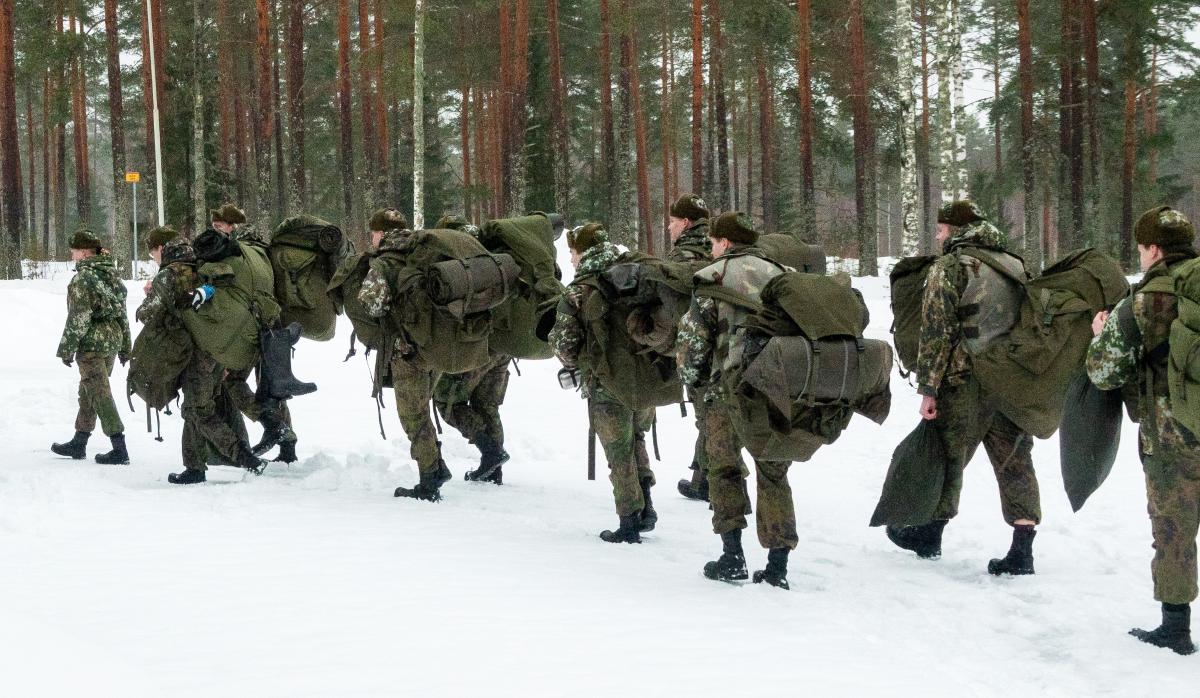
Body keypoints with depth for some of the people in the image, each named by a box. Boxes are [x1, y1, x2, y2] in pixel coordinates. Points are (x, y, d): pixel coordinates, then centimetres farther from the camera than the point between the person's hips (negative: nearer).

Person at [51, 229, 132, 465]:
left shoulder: (83, 279, -15)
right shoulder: (112, 274, 11)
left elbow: (78, 318, -18)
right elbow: (122, 312, 15)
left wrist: (66, 349, -11)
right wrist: (125, 346, 21)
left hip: (92, 344, -9)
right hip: (113, 340, 9)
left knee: (99, 394, -6)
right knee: (87, 392, 19)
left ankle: (119, 449, -10)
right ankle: (79, 443, 28)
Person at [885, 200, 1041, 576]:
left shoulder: (949, 267, -6)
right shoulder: (1016, 266, 13)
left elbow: (936, 331, -12)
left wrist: (927, 388, -10)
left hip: (966, 382, -5)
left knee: (947, 456, 11)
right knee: (1015, 462, 6)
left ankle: (930, 534, 26)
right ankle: (1022, 550, 3)